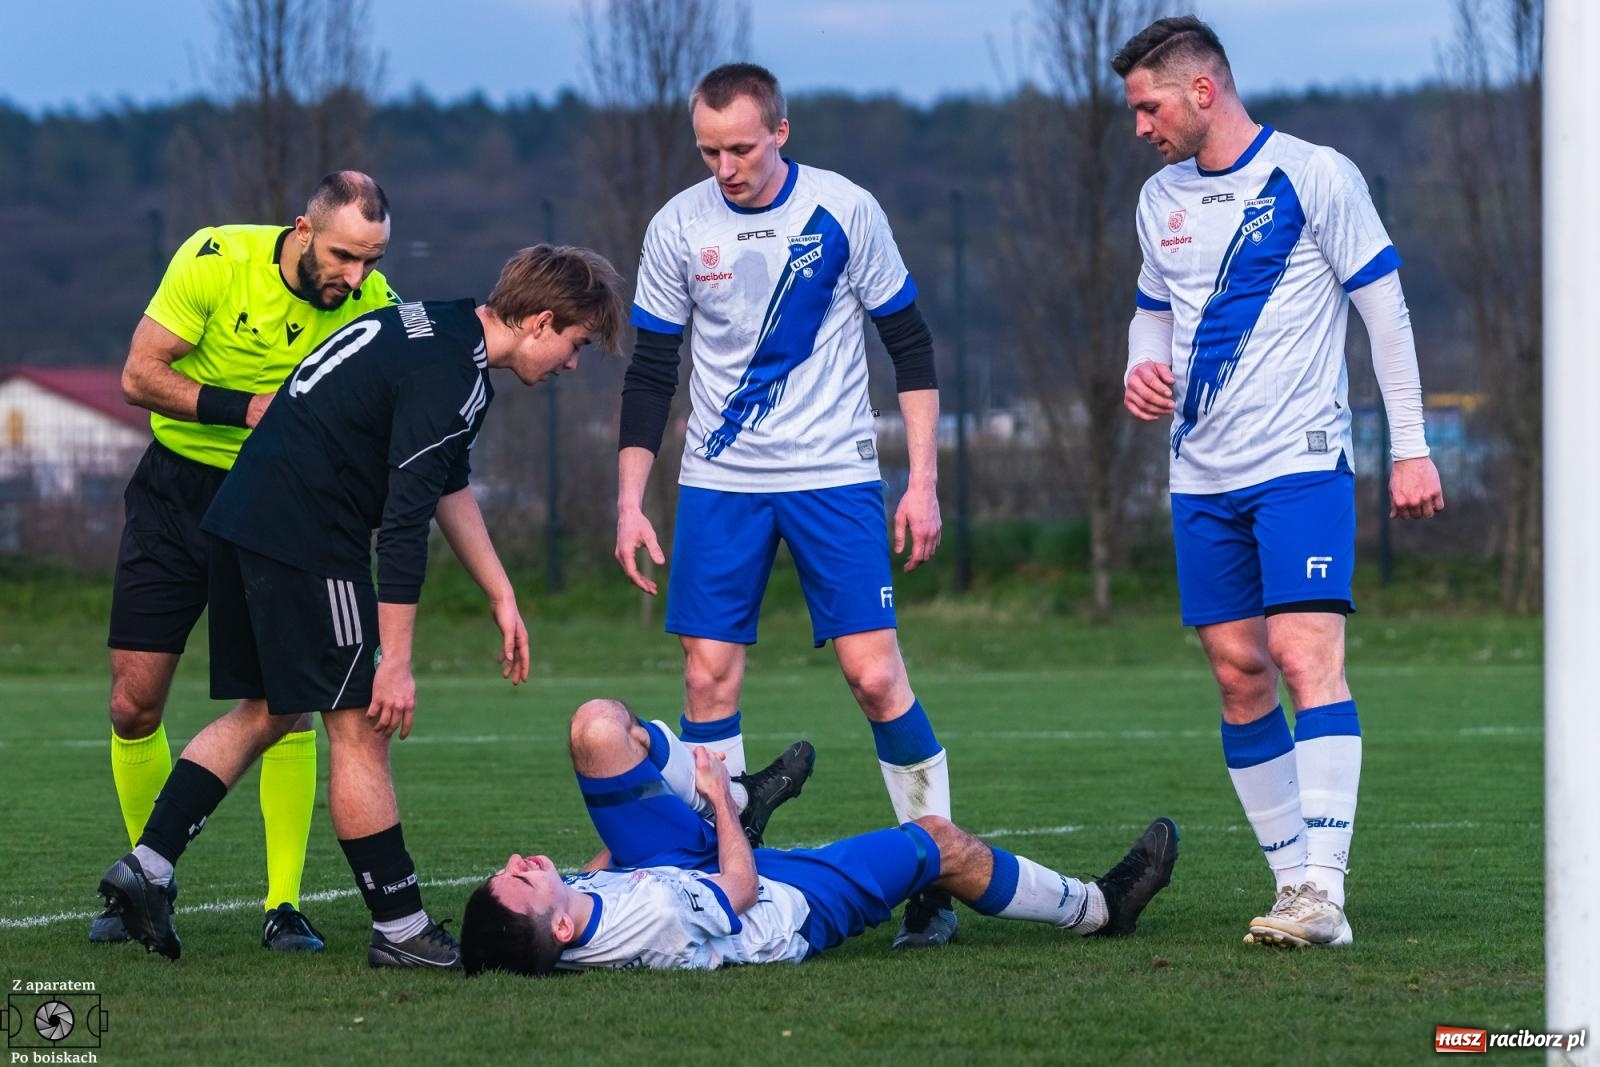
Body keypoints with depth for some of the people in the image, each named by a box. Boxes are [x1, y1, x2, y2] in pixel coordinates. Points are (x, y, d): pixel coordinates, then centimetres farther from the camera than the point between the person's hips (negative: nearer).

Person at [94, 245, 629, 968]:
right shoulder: (448, 378, -18)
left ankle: (145, 865, 13)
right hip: (305, 536, -10)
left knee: (267, 713, 18)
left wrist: (501, 597, 28)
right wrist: (395, 663, -19)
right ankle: (400, 930, 2)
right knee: (359, 725, -3)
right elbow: (405, 526, -21)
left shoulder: (440, 330, 15)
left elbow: (447, 483, 27)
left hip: (244, 519, 10)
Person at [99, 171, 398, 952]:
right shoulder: (216, 260, -18)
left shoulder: (373, 304, -13)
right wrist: (247, 408, -26)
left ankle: (283, 906, -6)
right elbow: (140, 374, -15)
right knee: (133, 704, 0)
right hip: (178, 486, 0)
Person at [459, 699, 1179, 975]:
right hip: (791, 906, -6)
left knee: (599, 724, 3)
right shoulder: (652, 921, -48)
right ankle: (1096, 908, 38)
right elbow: (741, 885, -25)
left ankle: (738, 794, 35)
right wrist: (717, 797, -8)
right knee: (941, 841, 11)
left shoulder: (532, 925, -32)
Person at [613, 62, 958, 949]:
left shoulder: (845, 212, -5)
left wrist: (923, 481, -3)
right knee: (709, 676, -3)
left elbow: (910, 347, 2)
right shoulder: (678, 228, 0)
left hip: (834, 477, -2)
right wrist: (630, 504, 0)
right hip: (719, 482, 2)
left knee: (874, 674, -10)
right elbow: (650, 373, 7)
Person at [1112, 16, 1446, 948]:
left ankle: (1324, 889, -23)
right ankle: (1295, 885, 10)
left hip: (1300, 461, -7)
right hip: (1204, 477, 7)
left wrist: (1412, 448, -7)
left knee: (1305, 654, -18)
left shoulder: (1313, 176, -6)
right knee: (1239, 673, 4)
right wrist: (1143, 369, 2)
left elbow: (1384, 305, -4)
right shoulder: (1162, 200, 12)